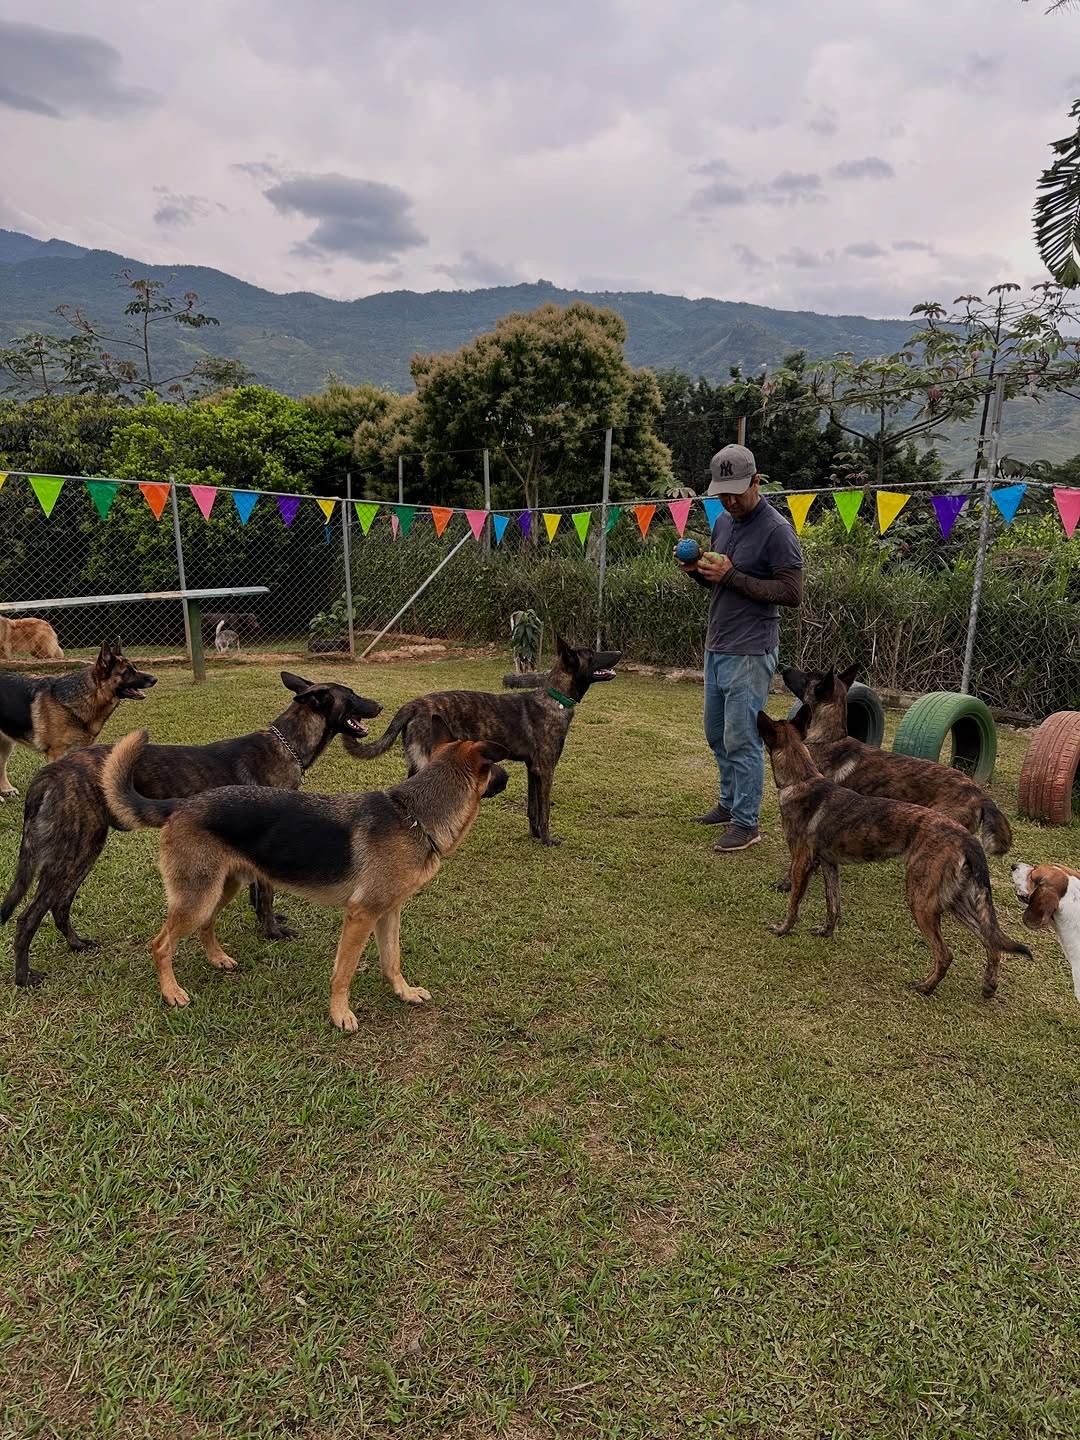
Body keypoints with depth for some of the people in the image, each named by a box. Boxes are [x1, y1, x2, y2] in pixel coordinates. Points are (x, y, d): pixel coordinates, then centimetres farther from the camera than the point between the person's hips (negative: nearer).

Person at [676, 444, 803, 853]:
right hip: (716, 647, 8)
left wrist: (732, 576, -20)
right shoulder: (723, 522, 11)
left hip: (750, 653, -8)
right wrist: (698, 570, -1)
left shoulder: (777, 530, -13)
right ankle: (729, 803, 33)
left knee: (741, 739, -4)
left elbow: (791, 592, -16)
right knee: (717, 734, 17)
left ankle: (746, 823, 7)